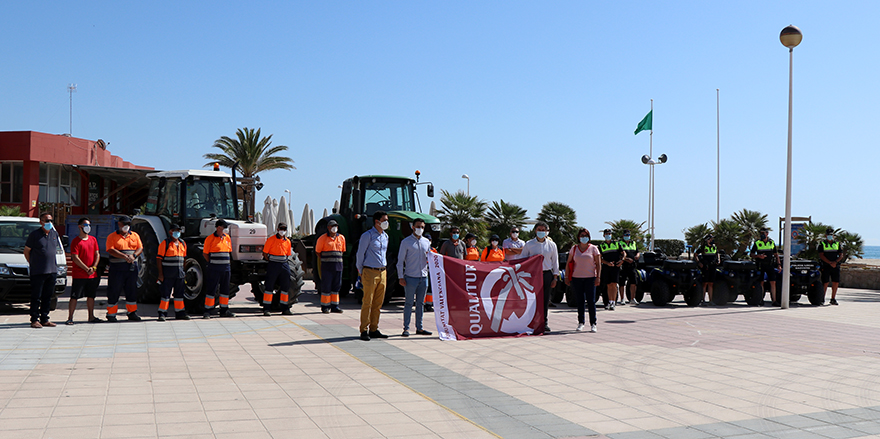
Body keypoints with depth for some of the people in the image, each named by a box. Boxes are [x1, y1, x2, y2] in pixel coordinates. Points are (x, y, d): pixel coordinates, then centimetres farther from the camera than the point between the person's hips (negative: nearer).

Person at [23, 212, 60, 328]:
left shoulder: (55, 234, 12)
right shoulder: (34, 235, -4)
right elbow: (26, 251, 2)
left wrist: (52, 264, 14)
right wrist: (33, 264, 0)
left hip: (52, 271, 5)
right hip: (38, 271, -5)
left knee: (48, 297, 9)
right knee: (36, 297, -2)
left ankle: (44, 319, 15)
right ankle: (35, 320, 3)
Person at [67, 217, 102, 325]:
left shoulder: (93, 239, 12)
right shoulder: (76, 241, -5)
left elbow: (97, 254, 10)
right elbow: (75, 258, -11)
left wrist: (93, 267, -5)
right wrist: (87, 269, -14)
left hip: (93, 274, 5)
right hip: (79, 274, -5)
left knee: (91, 296, 11)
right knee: (74, 296, -4)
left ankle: (91, 317, 19)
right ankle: (70, 318, 1)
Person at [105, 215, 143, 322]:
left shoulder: (135, 236, 16)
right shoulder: (112, 236, 3)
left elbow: (140, 248, 9)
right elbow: (111, 250, -10)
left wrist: (133, 255, -12)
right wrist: (125, 256, -21)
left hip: (132, 267, 4)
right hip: (117, 267, -4)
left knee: (132, 290, 7)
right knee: (114, 292, -1)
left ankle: (132, 313, 15)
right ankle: (111, 314, 7)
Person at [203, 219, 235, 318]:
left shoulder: (227, 238, 11)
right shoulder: (210, 238, -6)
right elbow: (205, 253, -2)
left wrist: (228, 263, 11)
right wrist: (212, 263, -3)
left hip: (226, 268, 6)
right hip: (214, 268, -6)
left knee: (225, 289, 11)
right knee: (211, 289, -4)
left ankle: (224, 311, 20)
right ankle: (207, 311, 1)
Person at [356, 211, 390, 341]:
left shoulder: (385, 236, 15)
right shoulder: (367, 236, -6)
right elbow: (360, 255, -3)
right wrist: (361, 273, -2)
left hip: (382, 272, 7)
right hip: (370, 272, -7)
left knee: (378, 303, 8)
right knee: (367, 302, -6)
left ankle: (374, 330, 14)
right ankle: (364, 331, -2)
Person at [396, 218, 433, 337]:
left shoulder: (426, 242, 14)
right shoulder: (406, 242, 0)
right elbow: (400, 260, -2)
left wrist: (430, 257, -3)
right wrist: (401, 277, -9)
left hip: (423, 277, 5)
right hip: (411, 277, -5)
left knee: (420, 303, 9)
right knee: (409, 303, -3)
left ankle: (419, 328, 14)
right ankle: (406, 328, 1)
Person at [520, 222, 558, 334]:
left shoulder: (551, 245, 10)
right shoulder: (529, 244, 5)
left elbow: (555, 261, 12)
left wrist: (555, 277, 6)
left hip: (547, 274, 1)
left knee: (545, 299, 1)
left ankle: (544, 322, 8)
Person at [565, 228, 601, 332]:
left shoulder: (593, 248, 5)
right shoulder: (574, 248, 9)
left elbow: (598, 264, 4)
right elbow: (568, 263, 11)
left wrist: (598, 277, -6)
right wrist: (566, 277, 5)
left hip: (590, 278, -2)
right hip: (576, 278, 2)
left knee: (591, 301, -5)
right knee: (579, 301, 5)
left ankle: (593, 324, 0)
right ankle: (580, 323, 14)